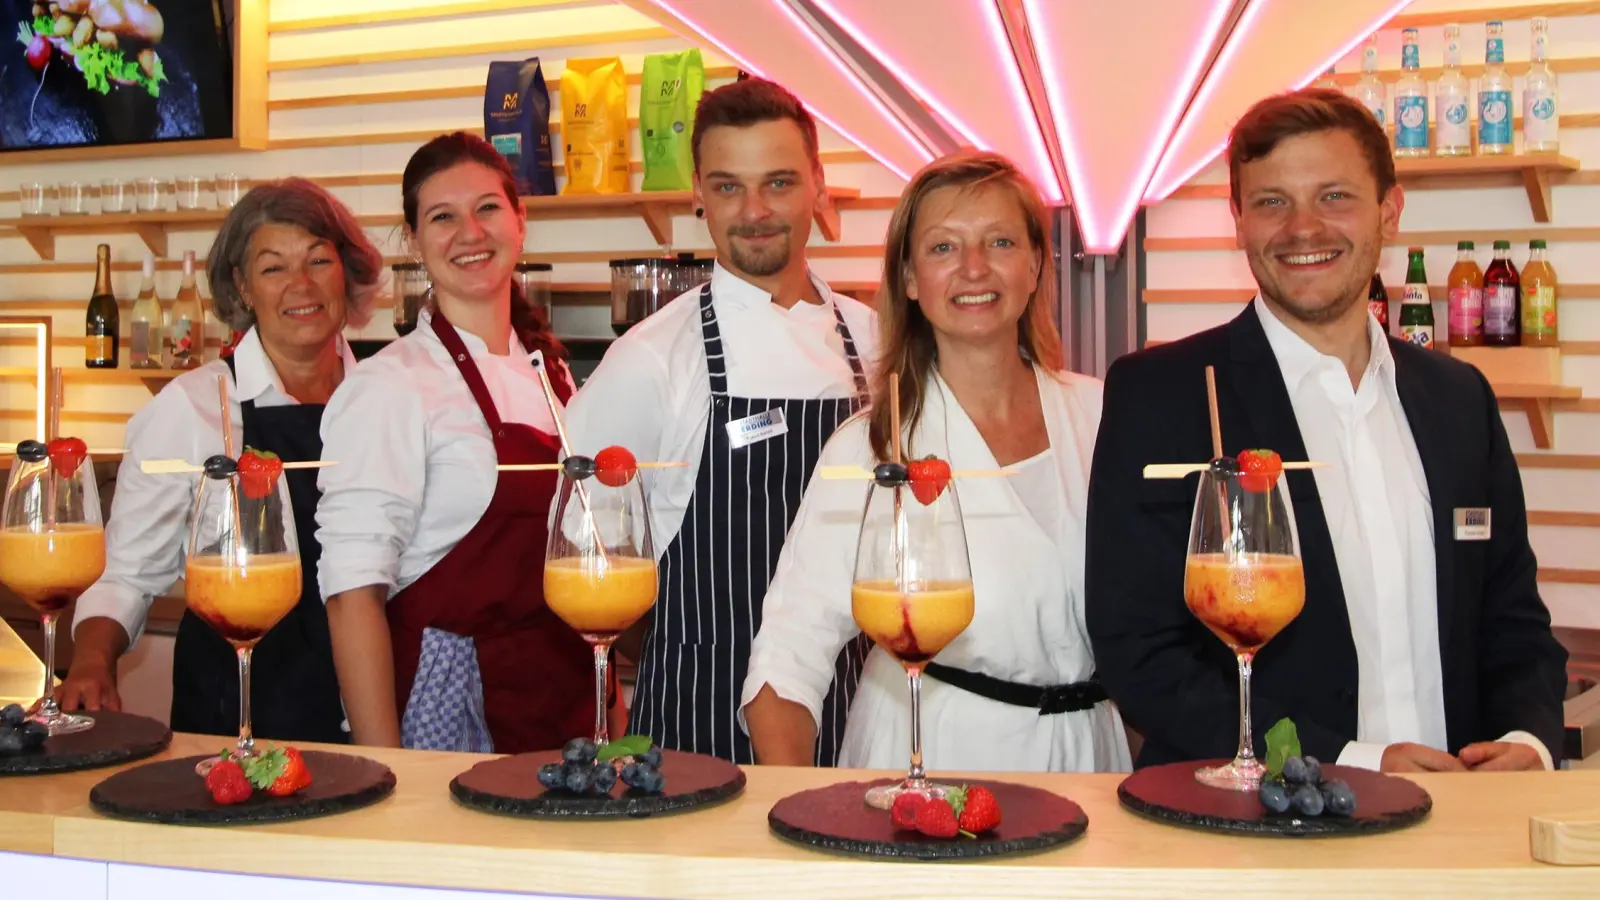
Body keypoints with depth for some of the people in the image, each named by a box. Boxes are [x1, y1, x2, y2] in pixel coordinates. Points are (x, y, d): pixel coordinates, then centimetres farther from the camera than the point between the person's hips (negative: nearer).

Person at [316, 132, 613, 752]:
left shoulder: (550, 371, 8)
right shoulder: (389, 388, -12)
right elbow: (353, 595, -16)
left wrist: (605, 700, 12)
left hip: (564, 700, 6)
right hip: (449, 702, -6)